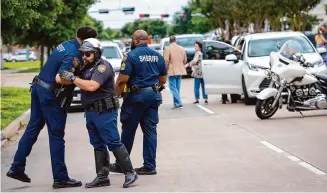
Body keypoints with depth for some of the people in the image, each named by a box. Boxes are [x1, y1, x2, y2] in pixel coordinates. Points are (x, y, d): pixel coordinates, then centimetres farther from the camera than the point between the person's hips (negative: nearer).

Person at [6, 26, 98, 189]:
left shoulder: (66, 44, 8)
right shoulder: (74, 55, -20)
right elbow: (60, 79, -27)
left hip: (38, 87, 9)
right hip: (51, 95, -9)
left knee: (32, 128, 14)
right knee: (56, 136, -1)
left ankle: (17, 168, 17)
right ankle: (60, 178, 4)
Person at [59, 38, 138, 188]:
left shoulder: (103, 66, -14)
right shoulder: (87, 67, 15)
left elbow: (92, 86, -26)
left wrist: (72, 78, -22)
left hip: (105, 112, -9)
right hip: (91, 112, 9)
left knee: (113, 142, -8)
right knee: (98, 145, 10)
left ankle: (130, 173, -1)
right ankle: (102, 177, 14)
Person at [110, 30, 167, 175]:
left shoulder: (132, 55, -10)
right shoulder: (157, 56, 9)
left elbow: (122, 79, -16)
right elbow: (163, 79, 15)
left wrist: (116, 95, -4)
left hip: (136, 95, -5)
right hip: (153, 96, 5)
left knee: (128, 131, 5)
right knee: (150, 131, 7)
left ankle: (121, 164, 14)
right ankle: (150, 166, 6)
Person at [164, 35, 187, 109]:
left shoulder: (168, 49, -11)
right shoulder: (182, 49, 8)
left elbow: (166, 60, -17)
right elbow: (185, 60, 13)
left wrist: (165, 69, -3)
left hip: (172, 71, -6)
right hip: (180, 71, 6)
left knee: (173, 88, -4)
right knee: (177, 88, 13)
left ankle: (179, 103, -13)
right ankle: (176, 104, 15)